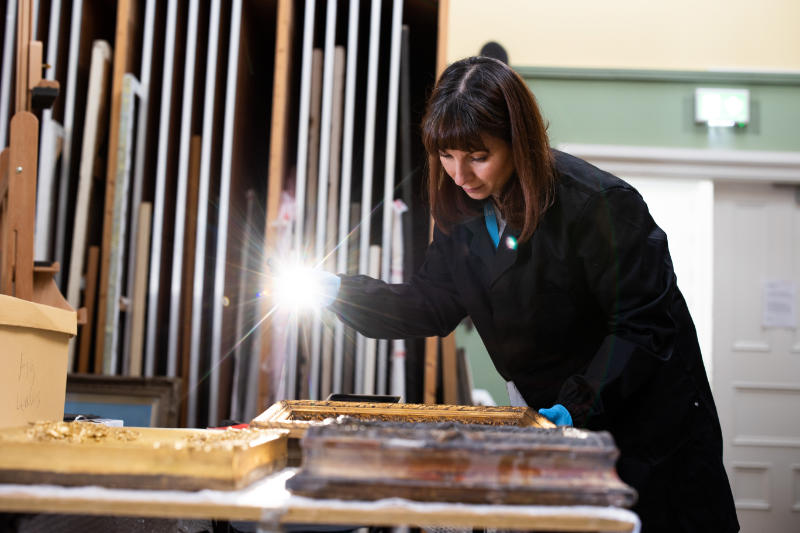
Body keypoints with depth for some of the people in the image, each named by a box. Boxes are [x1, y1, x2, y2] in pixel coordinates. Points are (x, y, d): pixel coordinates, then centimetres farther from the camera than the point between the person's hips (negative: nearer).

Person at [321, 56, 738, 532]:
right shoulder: (464, 210, -7)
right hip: (545, 408, 6)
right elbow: (433, 304, -2)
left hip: (643, 408, -5)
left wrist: (582, 403, -31)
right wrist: (341, 293, -14)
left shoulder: (600, 204, -28)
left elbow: (644, 324, -23)